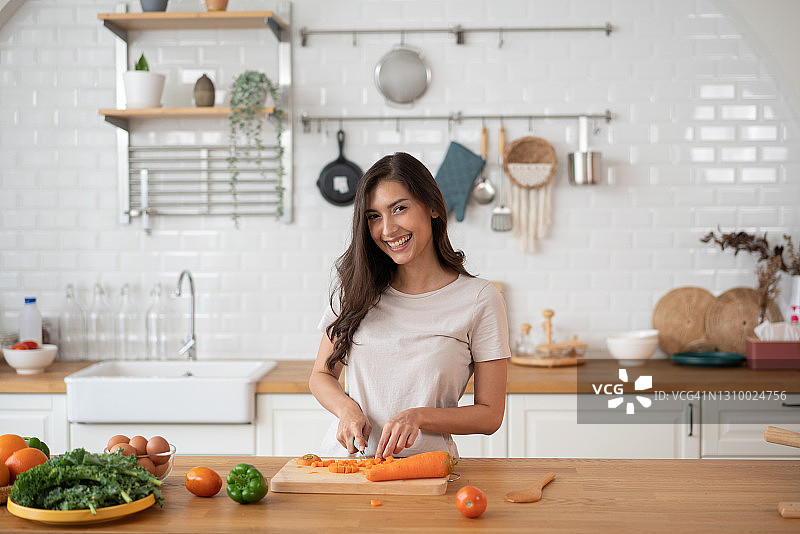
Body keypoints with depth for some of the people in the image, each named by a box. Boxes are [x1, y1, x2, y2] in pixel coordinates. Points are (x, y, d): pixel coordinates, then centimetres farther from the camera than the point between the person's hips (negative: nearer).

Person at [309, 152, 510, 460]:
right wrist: (348, 408, -6)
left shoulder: (480, 299, -2)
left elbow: (490, 415, 0)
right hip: (344, 457, 3)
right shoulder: (355, 287, 7)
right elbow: (321, 376, 15)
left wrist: (418, 416, -16)